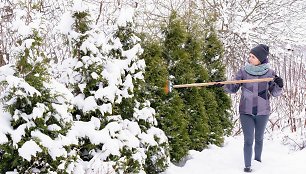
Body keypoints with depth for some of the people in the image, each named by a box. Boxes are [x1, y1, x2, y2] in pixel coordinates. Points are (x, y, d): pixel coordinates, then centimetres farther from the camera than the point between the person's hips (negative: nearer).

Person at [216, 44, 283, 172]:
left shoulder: (269, 73, -5)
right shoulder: (243, 71, -5)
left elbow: (274, 93, 2)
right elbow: (234, 88, 3)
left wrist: (279, 86, -18)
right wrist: (223, 85, -15)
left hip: (262, 112, 1)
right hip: (246, 112, -1)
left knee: (259, 138, 18)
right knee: (248, 140, -4)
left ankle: (258, 159, 38)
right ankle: (247, 165, 7)